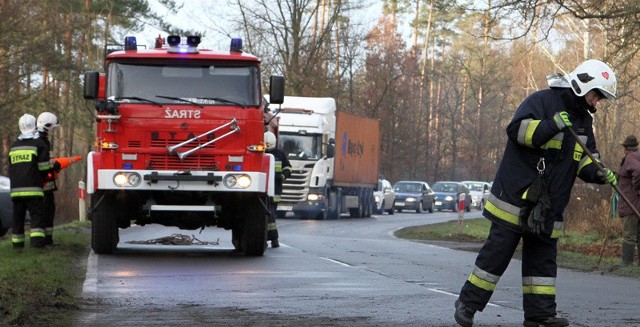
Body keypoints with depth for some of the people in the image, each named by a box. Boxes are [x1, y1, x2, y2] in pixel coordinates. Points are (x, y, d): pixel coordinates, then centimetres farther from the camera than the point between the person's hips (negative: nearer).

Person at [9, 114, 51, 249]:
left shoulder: (14, 146, 18)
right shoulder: (39, 144, -2)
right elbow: (43, 168, -3)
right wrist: (41, 180, 15)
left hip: (16, 188, 5)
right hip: (32, 189, -5)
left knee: (18, 217, 10)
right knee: (37, 216, -9)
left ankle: (17, 245, 12)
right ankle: (37, 243, -23)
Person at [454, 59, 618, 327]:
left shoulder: (584, 120, 16)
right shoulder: (541, 101, -7)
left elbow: (585, 159, 19)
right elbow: (517, 129, -20)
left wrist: (598, 173, -2)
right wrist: (552, 125, -30)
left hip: (548, 206, 7)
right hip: (517, 194, -7)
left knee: (543, 256, 7)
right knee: (498, 250, -6)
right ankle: (468, 304, 3)